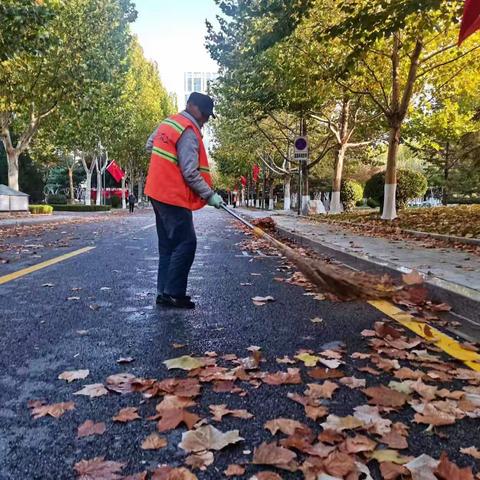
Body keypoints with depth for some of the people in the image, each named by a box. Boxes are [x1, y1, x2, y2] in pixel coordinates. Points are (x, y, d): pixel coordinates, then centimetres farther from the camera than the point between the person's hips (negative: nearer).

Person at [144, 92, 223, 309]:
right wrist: (210, 195, -13)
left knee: (168, 245, 13)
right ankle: (173, 293, -4)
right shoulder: (188, 132, -16)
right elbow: (190, 173, -20)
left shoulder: (167, 122, 13)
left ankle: (165, 292, 17)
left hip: (159, 193, 10)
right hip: (173, 197, -10)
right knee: (186, 243, -6)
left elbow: (149, 145, 25)